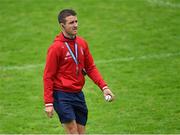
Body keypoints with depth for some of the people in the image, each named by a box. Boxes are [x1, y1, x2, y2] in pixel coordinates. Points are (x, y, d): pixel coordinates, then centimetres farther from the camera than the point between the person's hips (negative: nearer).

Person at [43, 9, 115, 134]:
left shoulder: (82, 43, 6)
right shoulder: (56, 47, -12)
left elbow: (91, 68, 13)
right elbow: (48, 76, -11)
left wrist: (104, 87, 0)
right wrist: (48, 103, -16)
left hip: (78, 94, 6)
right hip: (62, 95, -6)